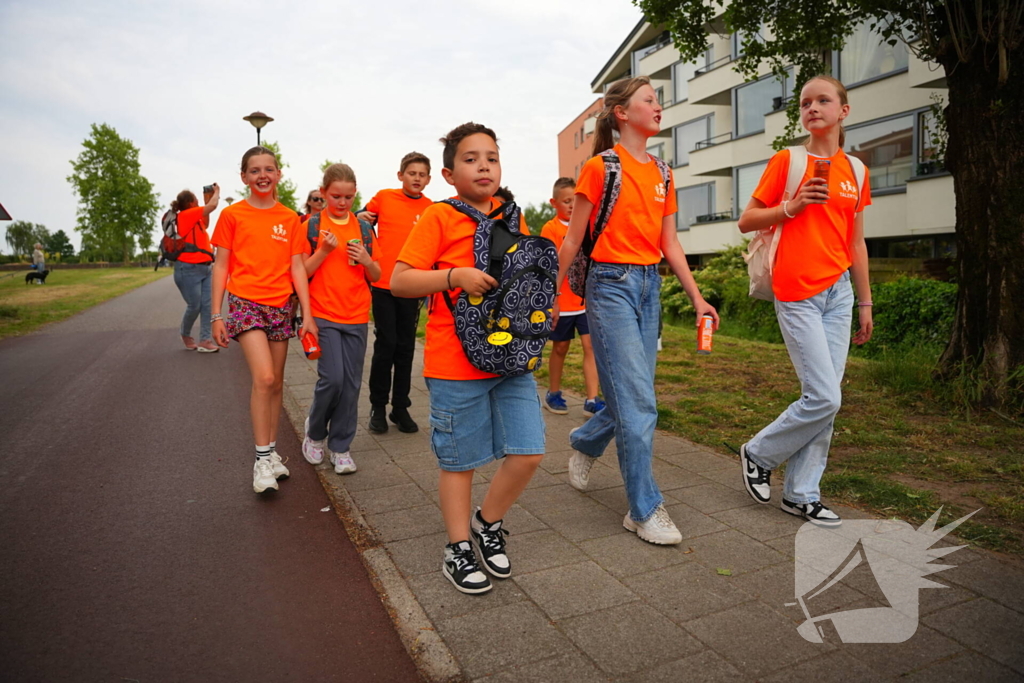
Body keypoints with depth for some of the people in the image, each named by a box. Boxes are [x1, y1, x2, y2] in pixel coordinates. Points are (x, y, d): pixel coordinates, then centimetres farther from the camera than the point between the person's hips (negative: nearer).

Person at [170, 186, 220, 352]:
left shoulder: (193, 218, 14)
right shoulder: (186, 215, -10)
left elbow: (205, 225, 33)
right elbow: (213, 205, -15)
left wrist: (208, 199, 25)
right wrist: (216, 191, 5)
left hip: (205, 268, 8)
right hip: (189, 269, -8)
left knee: (207, 305, 0)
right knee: (194, 306, 0)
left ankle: (205, 341, 0)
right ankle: (185, 333, 26)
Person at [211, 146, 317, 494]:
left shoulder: (290, 219, 7)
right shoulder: (232, 214, 1)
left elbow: (297, 267, 5)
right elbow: (220, 265, 1)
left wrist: (307, 315, -1)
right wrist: (216, 315, -4)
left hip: (281, 306, 3)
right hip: (245, 302, -3)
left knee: (276, 383, 9)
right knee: (264, 378, -18)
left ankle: (271, 452, 23)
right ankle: (262, 458, -8)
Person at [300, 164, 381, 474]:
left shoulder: (363, 227, 9)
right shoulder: (312, 225, 0)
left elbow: (376, 276, 11)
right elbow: (301, 272, -2)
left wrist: (366, 260, -9)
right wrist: (324, 250, -16)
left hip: (356, 317, 3)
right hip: (324, 314, -3)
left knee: (351, 383, 3)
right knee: (332, 378, -11)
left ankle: (340, 446, 17)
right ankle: (315, 431, 17)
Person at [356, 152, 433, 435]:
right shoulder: (384, 198, 1)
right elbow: (361, 225, 15)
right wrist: (362, 219, -7)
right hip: (383, 284, -1)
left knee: (406, 347, 7)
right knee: (386, 344, 0)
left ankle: (400, 407, 19)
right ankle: (378, 407, 15)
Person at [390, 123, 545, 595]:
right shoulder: (438, 219, -4)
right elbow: (399, 281, -10)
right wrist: (456, 276, -21)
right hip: (456, 364, -5)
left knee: (528, 453, 3)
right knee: (460, 460, 7)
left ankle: (488, 523, 29)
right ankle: (458, 549, 27)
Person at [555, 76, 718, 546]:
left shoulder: (661, 173, 13)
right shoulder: (600, 167, -5)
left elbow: (670, 244, 14)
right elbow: (573, 239, -4)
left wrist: (697, 297, 9)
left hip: (649, 286, 7)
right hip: (612, 284, -7)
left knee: (633, 396, 11)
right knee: (638, 402, -7)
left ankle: (584, 444, 40)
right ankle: (644, 509, 5)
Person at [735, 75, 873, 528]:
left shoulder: (855, 170, 13)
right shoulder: (786, 161, -1)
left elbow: (856, 243, 15)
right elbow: (746, 222, 0)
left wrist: (865, 303, 14)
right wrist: (791, 207, -16)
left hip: (838, 293, 5)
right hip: (797, 294, -5)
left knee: (825, 399, 4)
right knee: (824, 398, -11)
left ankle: (802, 494, 16)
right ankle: (759, 453, 13)